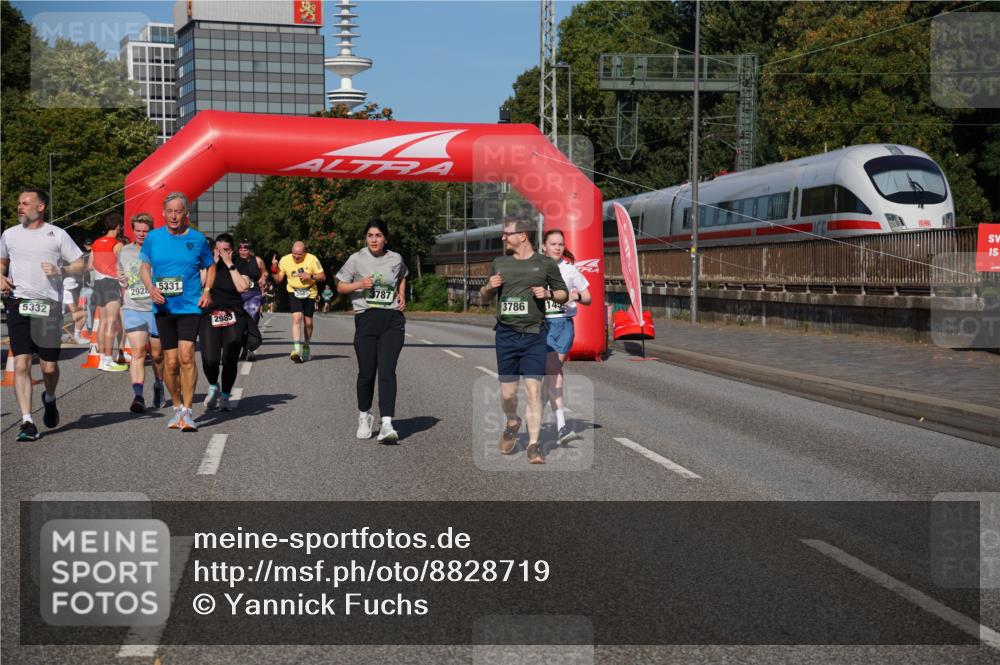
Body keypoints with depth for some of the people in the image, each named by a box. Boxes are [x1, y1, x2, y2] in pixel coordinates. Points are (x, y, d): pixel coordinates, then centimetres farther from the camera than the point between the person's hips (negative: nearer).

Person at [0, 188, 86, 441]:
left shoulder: (57, 235, 4)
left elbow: (80, 265, 6)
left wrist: (61, 271, -13)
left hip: (49, 306, -1)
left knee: (49, 367, 2)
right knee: (21, 364, -9)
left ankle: (49, 399, 35)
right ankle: (27, 422, -8)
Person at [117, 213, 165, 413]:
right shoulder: (124, 252, 12)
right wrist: (122, 281, 5)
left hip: (156, 308, -2)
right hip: (133, 308, 2)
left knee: (157, 354, 10)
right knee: (138, 351, -11)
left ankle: (158, 386, 36)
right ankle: (138, 396, -17)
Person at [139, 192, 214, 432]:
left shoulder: (198, 238, 3)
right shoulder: (153, 237, 5)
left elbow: (208, 267, 15)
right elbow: (144, 267, 14)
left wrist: (207, 290, -2)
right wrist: (151, 288, -5)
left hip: (190, 305, -2)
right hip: (163, 307, 2)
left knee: (186, 355, -16)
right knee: (171, 362, 6)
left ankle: (187, 412, -12)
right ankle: (177, 408, 24)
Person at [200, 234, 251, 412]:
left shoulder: (240, 266, 7)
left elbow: (243, 287, -11)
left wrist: (230, 265, -7)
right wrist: (213, 263, -6)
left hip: (234, 318, 0)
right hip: (210, 317, 0)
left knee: (230, 360, -5)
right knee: (209, 360, -13)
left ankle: (225, 396, 15)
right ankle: (213, 387, 18)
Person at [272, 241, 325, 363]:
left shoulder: (312, 259, -12)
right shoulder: (285, 260, -7)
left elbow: (323, 277, -8)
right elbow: (278, 280, 0)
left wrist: (310, 276, -23)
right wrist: (274, 269, -16)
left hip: (309, 293, 1)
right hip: (294, 292, -1)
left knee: (308, 322, 7)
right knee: (296, 318, -20)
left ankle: (306, 347, 32)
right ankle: (296, 350, -30)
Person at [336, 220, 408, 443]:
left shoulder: (395, 259, 8)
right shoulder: (356, 259, 2)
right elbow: (340, 286, 7)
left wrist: (402, 295, 10)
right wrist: (359, 284, -11)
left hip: (392, 319, 1)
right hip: (366, 318, 0)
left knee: (387, 371, -11)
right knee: (366, 373, 3)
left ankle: (386, 424, -18)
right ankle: (364, 417, 28)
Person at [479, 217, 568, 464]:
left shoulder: (545, 264, 3)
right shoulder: (500, 263, 12)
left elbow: (563, 294, 11)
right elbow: (484, 297, 21)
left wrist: (548, 294, -9)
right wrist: (489, 286, -1)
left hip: (534, 335, -3)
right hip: (506, 335, 3)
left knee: (533, 389, -11)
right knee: (507, 392, 6)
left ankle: (533, 445, -6)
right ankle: (512, 423, 36)